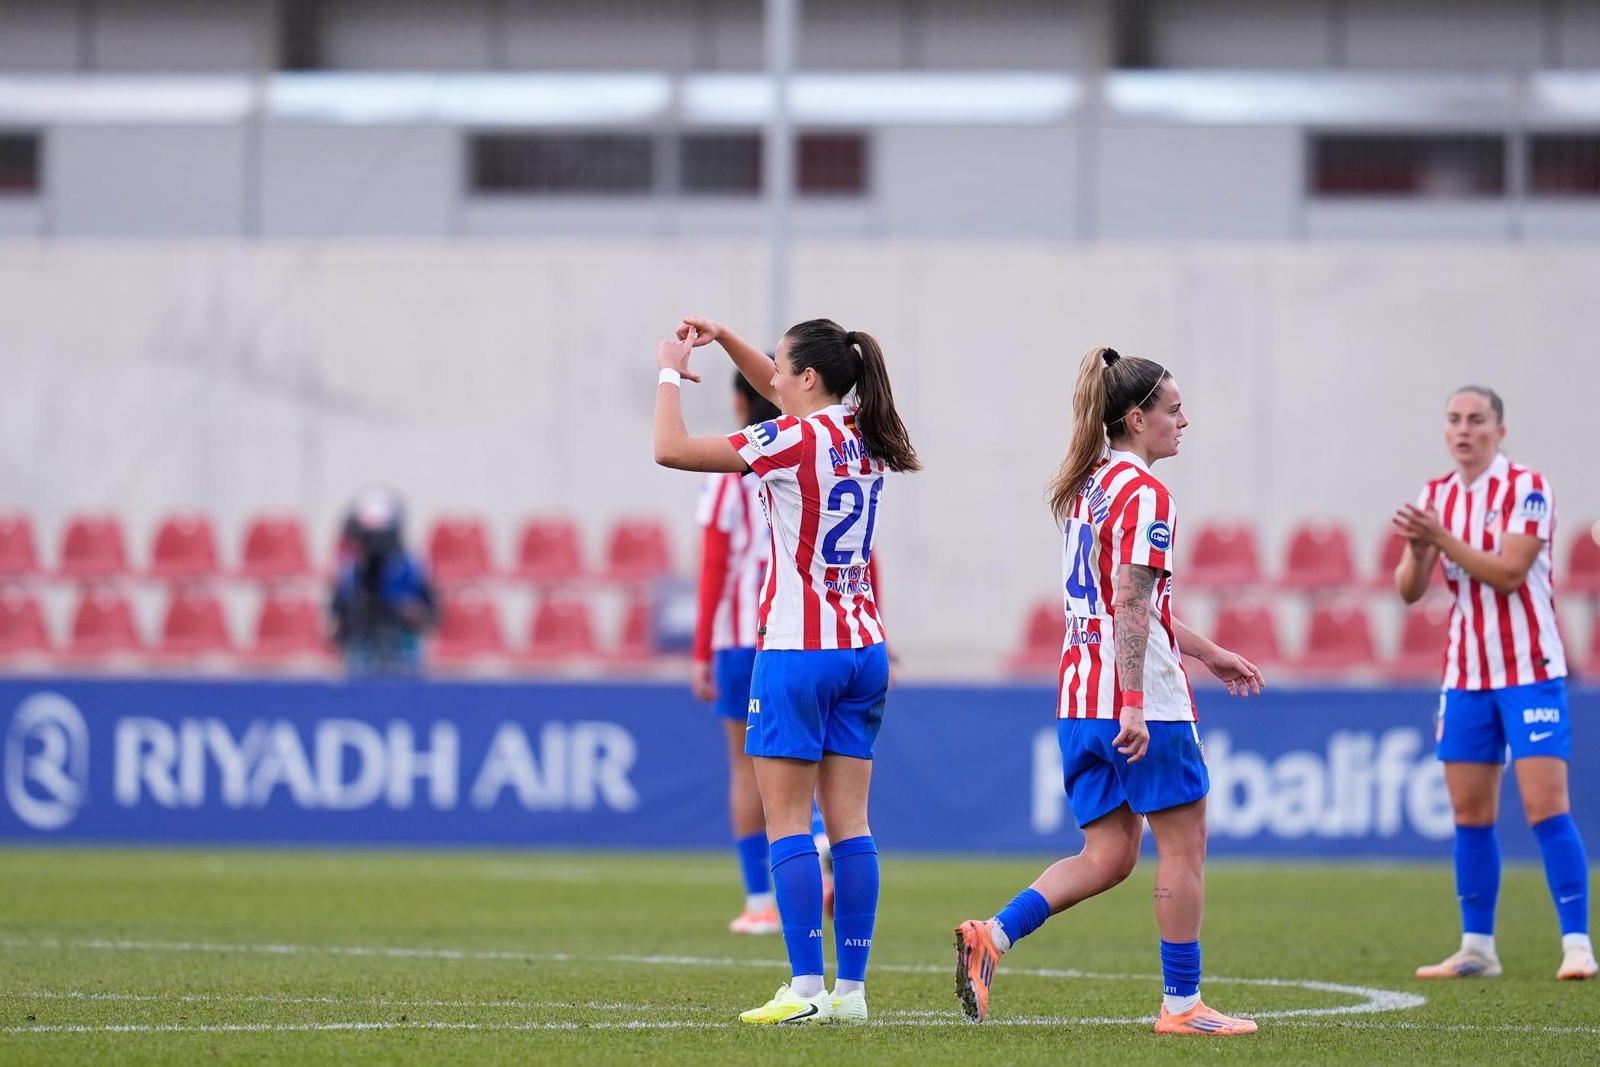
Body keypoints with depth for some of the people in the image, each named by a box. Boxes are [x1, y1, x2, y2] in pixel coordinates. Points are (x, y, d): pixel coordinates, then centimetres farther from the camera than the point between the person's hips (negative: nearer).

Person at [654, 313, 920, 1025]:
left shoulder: (793, 440, -13)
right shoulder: (862, 436, 9)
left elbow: (671, 450, -12)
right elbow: (784, 396, 29)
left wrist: (670, 373, 3)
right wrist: (722, 339, 22)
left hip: (796, 650, -7)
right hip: (863, 649, 7)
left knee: (788, 824, -5)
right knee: (849, 822, 5)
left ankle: (806, 988, -10)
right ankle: (851, 989, 3)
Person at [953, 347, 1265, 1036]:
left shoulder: (1087, 489, 17)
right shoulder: (1144, 495, -12)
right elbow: (1132, 606, -20)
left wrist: (1207, 652, 32)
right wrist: (1134, 706, -24)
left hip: (1081, 698, 9)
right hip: (1145, 702, -9)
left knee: (1107, 856, 10)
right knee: (1183, 847, 3)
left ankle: (991, 937, -7)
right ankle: (1181, 1004, 7)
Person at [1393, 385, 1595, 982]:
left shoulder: (1526, 488, -9)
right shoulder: (1435, 497, 8)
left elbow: (1507, 573, -19)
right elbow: (1409, 590, 4)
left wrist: (1442, 539, -25)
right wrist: (1417, 551, -16)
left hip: (1529, 670, -6)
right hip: (1465, 674, 6)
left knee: (1546, 807, -12)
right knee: (1470, 815, 5)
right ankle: (1477, 948, 11)